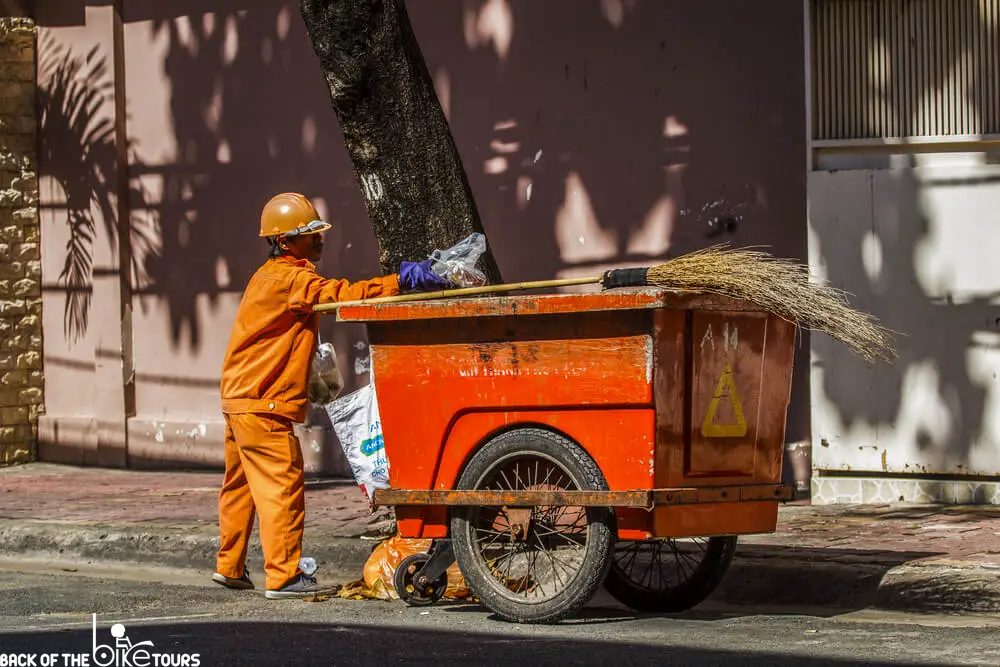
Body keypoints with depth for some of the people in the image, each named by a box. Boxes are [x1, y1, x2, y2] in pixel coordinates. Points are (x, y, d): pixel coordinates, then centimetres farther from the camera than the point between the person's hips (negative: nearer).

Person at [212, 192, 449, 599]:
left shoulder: (273, 276, 19)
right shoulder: (290, 279, -16)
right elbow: (340, 295, -27)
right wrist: (399, 282, -33)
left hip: (240, 398, 11)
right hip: (263, 405, -11)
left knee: (241, 485, 17)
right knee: (282, 486, -9)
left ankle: (229, 567, 26)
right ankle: (283, 576, -8)